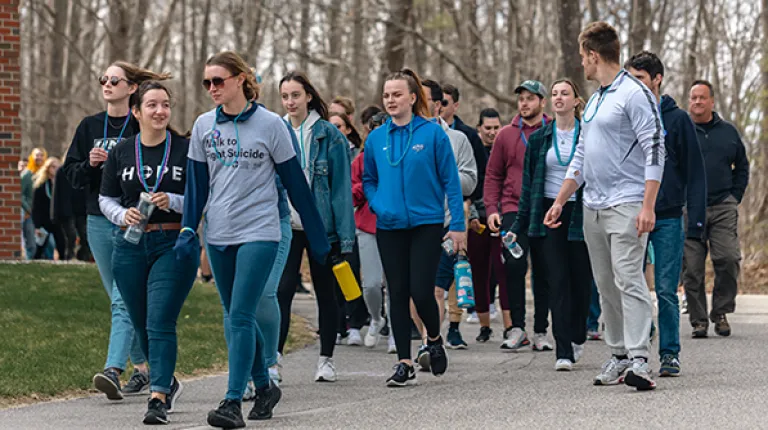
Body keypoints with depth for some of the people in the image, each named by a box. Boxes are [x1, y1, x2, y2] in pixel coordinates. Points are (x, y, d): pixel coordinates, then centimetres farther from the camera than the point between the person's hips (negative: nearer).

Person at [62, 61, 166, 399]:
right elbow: (71, 173, 10)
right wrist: (90, 164, -8)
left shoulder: (143, 129, -5)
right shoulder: (89, 127, 10)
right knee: (122, 300, 12)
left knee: (124, 299, -14)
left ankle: (113, 370, -24)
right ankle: (143, 369, 22)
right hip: (99, 222, 6)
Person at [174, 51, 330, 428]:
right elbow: (197, 184, 10)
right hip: (219, 235, 5)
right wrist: (188, 231, 0)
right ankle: (264, 387, 28)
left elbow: (295, 183, -1)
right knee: (235, 317, 11)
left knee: (241, 316, -14)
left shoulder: (270, 125, -5)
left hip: (259, 233, -5)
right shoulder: (204, 126, 6)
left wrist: (316, 235, 2)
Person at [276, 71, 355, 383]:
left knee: (325, 291, 8)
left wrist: (345, 234, -9)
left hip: (322, 225, -1)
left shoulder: (328, 135, -3)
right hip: (286, 225, 1)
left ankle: (326, 360, 18)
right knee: (282, 290, -9)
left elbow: (341, 186, -4)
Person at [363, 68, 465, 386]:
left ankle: (434, 339, 21)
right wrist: (378, 205, -2)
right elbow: (368, 180, 18)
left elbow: (450, 180, -3)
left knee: (421, 291, -9)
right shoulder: (376, 138, 6)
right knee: (398, 294, 4)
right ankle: (404, 363, 10)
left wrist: (458, 224, -7)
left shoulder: (433, 133, -5)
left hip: (427, 224, -3)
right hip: (389, 227, 3)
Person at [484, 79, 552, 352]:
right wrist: (491, 209, -1)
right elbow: (493, 176, 11)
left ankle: (540, 331, 12)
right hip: (513, 209, 0)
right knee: (514, 264, -14)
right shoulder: (506, 136, 8)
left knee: (543, 272, 5)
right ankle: (517, 327, -8)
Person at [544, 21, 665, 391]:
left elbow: (654, 151, -15)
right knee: (606, 286, 9)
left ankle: (638, 360, -20)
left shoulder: (634, 94, -9)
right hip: (593, 207, 9)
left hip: (626, 204, -9)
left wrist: (647, 207, -21)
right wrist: (559, 202, 21)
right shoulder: (594, 101, 19)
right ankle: (618, 356, 15)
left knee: (629, 280, -15)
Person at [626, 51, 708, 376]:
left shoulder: (677, 119, 1)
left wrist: (696, 220, -7)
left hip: (668, 219, -2)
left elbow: (695, 173, 0)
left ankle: (670, 353, 6)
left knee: (666, 291, -3)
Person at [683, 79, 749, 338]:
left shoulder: (728, 132, 14)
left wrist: (735, 196, 10)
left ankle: (721, 313, 4)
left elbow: (742, 167, 22)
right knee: (692, 268, -3)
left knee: (729, 260, -12)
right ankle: (698, 319, 5)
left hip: (723, 209, 1)